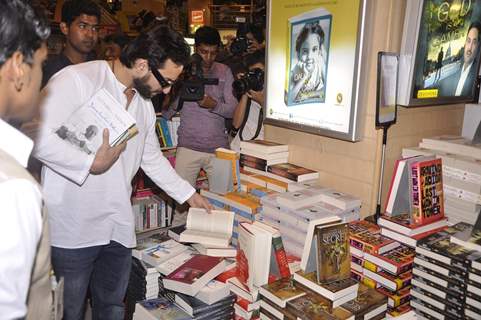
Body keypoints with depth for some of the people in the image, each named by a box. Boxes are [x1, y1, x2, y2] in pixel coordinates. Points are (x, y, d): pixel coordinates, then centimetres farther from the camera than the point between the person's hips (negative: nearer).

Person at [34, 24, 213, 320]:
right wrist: (92, 163, -22)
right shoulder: (77, 80, -15)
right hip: (74, 228, -6)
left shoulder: (144, 103, 11)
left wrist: (189, 194, 21)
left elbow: (152, 159, 21)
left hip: (119, 228, 7)